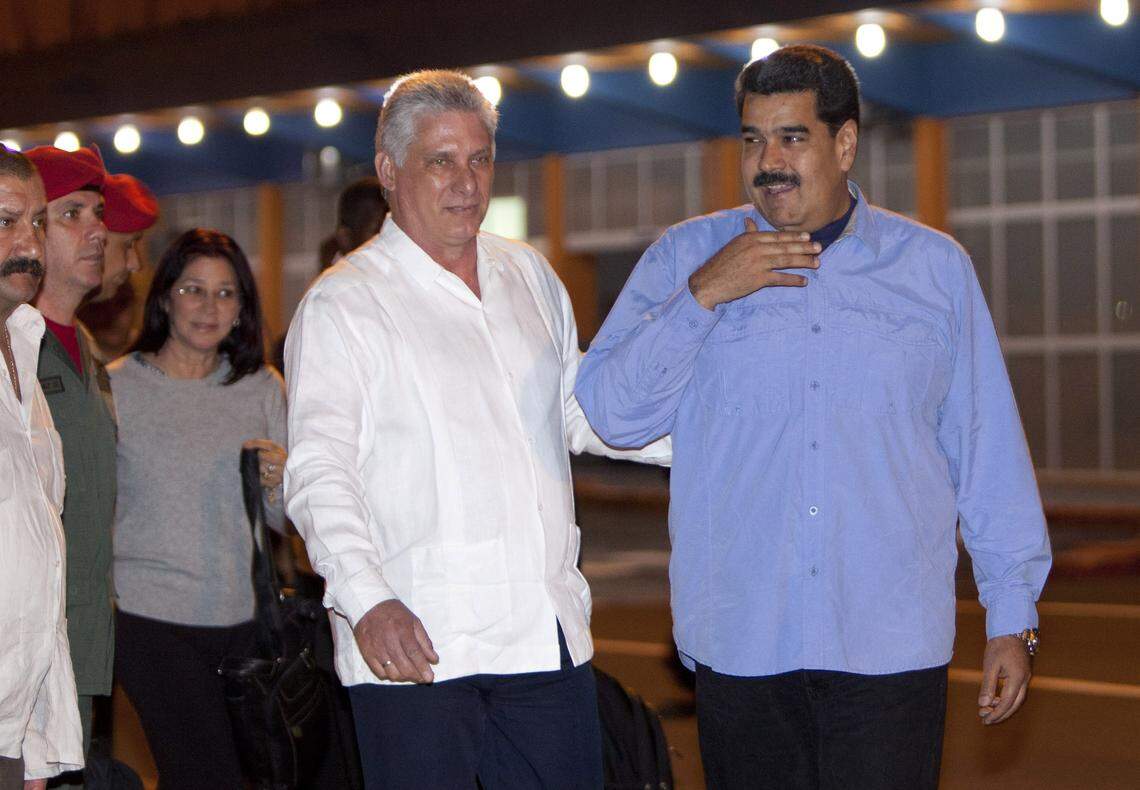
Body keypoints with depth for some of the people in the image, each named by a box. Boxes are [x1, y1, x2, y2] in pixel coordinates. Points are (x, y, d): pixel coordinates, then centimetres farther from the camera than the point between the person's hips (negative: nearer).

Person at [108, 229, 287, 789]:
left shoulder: (262, 388, 9)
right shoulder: (117, 387, -1)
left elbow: (285, 522, 13)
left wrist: (279, 483, -9)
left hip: (239, 617, 4)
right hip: (149, 617, -4)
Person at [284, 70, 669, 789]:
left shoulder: (531, 277, 16)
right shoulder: (341, 305, -2)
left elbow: (580, 415, 26)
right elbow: (318, 471, -10)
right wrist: (366, 598, -24)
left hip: (550, 637, 5)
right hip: (411, 641, -5)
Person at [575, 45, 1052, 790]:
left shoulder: (935, 266, 8)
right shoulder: (686, 256, 7)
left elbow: (988, 450, 8)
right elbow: (611, 413, -1)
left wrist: (1013, 616, 6)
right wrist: (703, 294, -11)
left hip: (892, 645, 0)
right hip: (739, 643, 1)